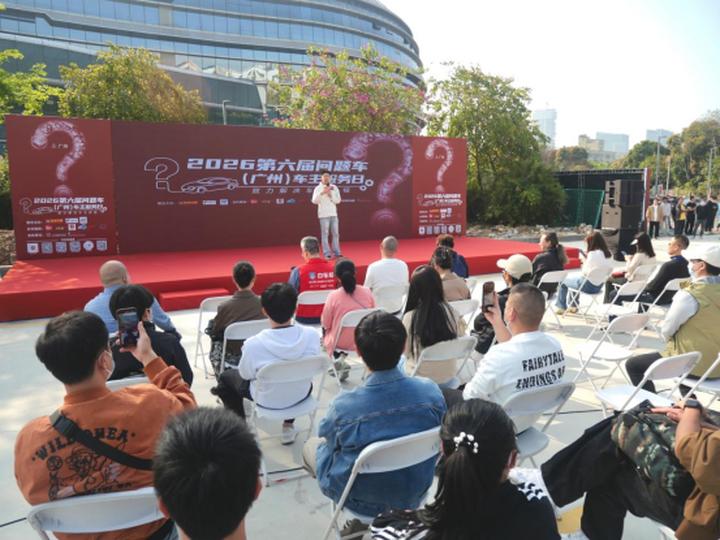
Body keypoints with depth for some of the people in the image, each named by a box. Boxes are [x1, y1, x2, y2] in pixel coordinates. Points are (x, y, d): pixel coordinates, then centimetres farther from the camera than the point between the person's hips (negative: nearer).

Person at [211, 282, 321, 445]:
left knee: (226, 376, 23)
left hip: (268, 400, -2)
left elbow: (246, 374, -12)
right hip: (302, 395, 2)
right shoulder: (312, 335, -24)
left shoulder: (254, 344, -32)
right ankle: (288, 426, 39)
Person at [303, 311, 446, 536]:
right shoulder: (431, 390, -24)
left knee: (311, 445, 23)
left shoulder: (344, 405, -32)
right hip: (414, 495, 4)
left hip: (362, 500, -3)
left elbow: (326, 435, -7)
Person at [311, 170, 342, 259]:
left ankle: (337, 253, 13)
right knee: (325, 234, -3)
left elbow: (338, 200, 5)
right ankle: (327, 254, -1)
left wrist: (330, 195, -11)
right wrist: (322, 193, -25)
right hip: (323, 214, -4)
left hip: (333, 214, 4)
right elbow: (314, 201, -14)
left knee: (335, 233, 6)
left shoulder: (334, 187, 9)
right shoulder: (318, 188, -2)